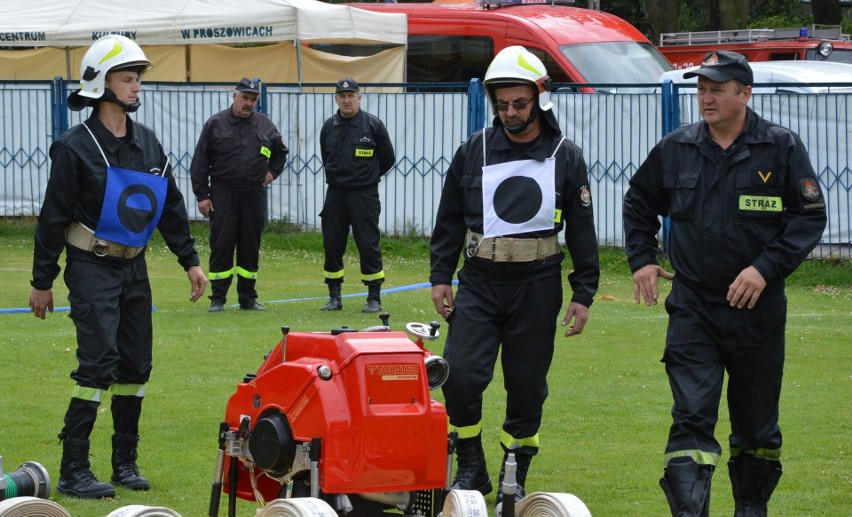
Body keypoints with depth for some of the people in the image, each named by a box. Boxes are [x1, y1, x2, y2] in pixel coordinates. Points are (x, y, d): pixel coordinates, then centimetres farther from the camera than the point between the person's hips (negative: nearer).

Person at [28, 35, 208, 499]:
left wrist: (190, 261, 12)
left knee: (136, 366, 7)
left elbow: (171, 207, 17)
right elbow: (53, 217, -7)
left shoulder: (147, 144, 9)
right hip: (91, 268, -6)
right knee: (98, 362, -14)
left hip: (134, 267, 6)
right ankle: (73, 471, -11)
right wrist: (42, 282, -6)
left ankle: (125, 461, 19)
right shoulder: (76, 147, -10)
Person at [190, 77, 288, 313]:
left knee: (251, 247, 6)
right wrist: (202, 195, -4)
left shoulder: (265, 125, 10)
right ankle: (218, 299, 1)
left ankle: (248, 297, 14)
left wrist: (273, 172, 12)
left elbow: (281, 152, 28)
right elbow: (200, 162, 0)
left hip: (254, 195, 3)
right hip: (222, 194, -3)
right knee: (221, 245, -4)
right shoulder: (216, 124, 0)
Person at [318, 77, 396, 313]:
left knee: (368, 245, -5)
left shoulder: (373, 125, -4)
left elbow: (387, 158, 6)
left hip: (364, 196, -4)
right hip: (335, 194, 4)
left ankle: (374, 298, 2)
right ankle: (335, 297, 14)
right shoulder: (329, 127, 7)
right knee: (332, 246, 5)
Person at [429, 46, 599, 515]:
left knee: (527, 385, 5)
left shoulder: (565, 156, 1)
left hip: (537, 286, -1)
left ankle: (515, 478, 18)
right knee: (460, 375, -13)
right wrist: (440, 276, 7)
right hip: (479, 282, 1)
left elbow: (582, 230, 5)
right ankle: (471, 471, 3)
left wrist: (584, 293, 2)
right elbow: (449, 219, 12)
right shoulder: (475, 151, 4)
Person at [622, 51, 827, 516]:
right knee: (691, 417, -11)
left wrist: (767, 268, -15)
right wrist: (641, 259, 10)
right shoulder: (675, 149, 4)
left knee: (757, 422, 13)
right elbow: (638, 203, 21)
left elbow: (810, 216, -5)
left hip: (758, 309, -1)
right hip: (692, 308, 1)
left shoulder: (782, 148, -4)